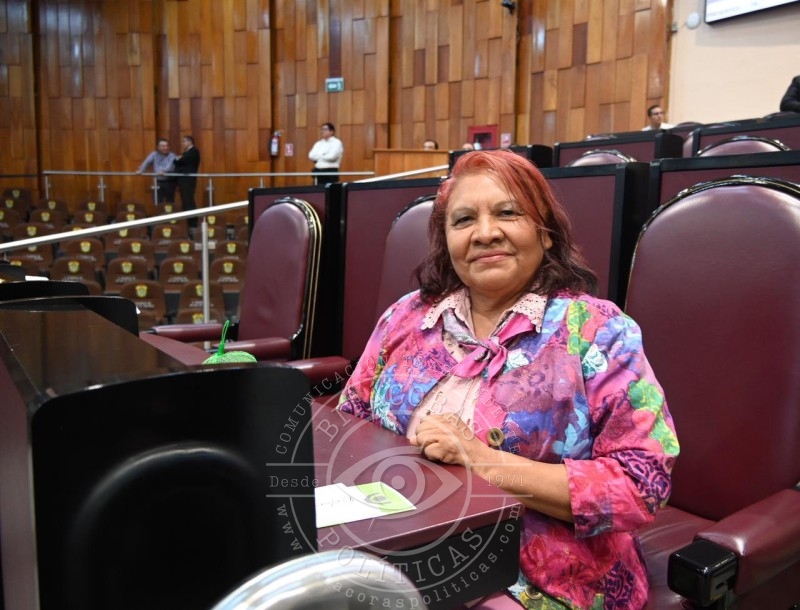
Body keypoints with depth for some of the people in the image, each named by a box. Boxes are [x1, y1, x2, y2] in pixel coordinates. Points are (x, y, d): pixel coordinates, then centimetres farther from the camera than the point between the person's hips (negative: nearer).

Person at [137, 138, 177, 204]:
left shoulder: (172, 156, -3)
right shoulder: (154, 154, 9)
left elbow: (170, 165, -21)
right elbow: (147, 162, -3)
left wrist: (163, 171, -40)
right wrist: (141, 170, -20)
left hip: (169, 182, -3)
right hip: (158, 182, 3)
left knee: (170, 202, 3)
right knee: (158, 202, 2)